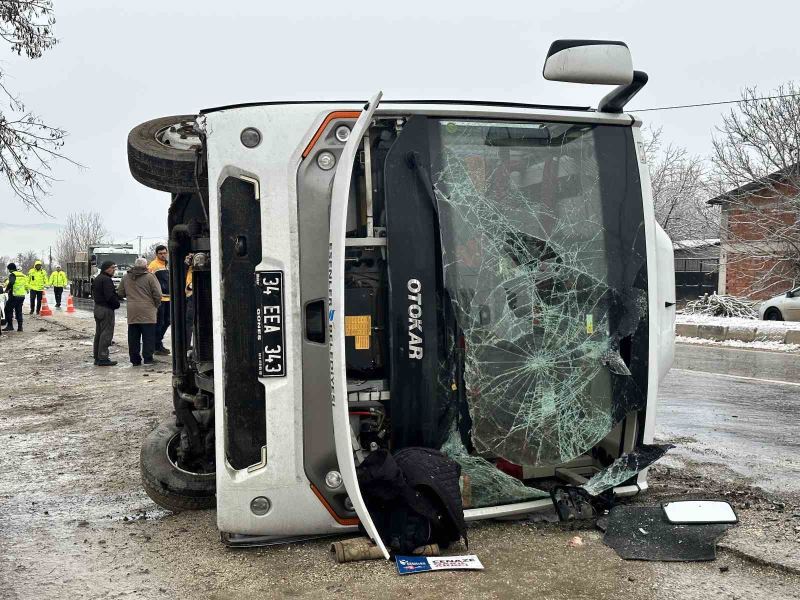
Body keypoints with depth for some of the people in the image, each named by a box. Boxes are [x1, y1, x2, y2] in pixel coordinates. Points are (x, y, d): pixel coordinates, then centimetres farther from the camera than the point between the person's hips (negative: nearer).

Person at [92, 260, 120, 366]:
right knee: (106, 334, -8)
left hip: (97, 307, 11)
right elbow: (110, 296, -23)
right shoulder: (106, 279, -17)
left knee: (99, 333, 15)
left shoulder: (97, 279, 16)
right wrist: (117, 303, -6)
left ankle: (97, 357, 20)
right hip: (106, 309, -11)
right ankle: (103, 358, -9)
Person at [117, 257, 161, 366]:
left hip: (132, 312, 4)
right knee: (148, 336, 2)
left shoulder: (126, 277, 8)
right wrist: (157, 305, 9)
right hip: (147, 312, -4)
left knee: (133, 337, 9)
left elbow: (120, 293, 14)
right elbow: (157, 294, -9)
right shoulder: (150, 277, -7)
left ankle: (135, 360, 11)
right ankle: (148, 359, 1)